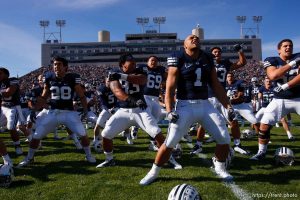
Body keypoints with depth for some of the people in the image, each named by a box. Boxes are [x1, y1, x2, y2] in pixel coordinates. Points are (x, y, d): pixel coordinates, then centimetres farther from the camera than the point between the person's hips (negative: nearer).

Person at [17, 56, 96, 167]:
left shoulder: (73, 78, -6)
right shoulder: (49, 78, 1)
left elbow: (81, 96, 2)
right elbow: (43, 97, 12)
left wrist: (85, 109, -10)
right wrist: (34, 110, 6)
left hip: (69, 112, -2)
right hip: (53, 112, 2)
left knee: (83, 134, -9)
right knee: (36, 136, 2)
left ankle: (88, 155, 16)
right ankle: (29, 158, 26)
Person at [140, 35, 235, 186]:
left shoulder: (207, 59, 12)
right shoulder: (178, 59, -3)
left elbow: (216, 86, 15)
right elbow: (170, 87, -8)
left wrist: (228, 105, 9)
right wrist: (169, 110, -19)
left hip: (205, 105, 5)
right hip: (185, 105, -4)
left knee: (224, 138, -2)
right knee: (170, 142, -9)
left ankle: (220, 168, 26)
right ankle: (154, 172, 13)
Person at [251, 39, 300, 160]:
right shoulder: (272, 61, -3)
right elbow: (273, 76, -23)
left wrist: (286, 86, -22)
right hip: (280, 100, -1)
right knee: (264, 125, -7)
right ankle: (261, 152, 10)